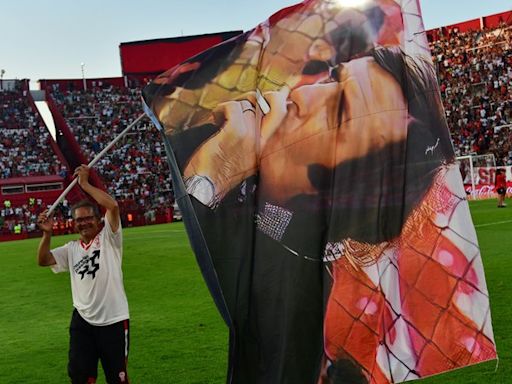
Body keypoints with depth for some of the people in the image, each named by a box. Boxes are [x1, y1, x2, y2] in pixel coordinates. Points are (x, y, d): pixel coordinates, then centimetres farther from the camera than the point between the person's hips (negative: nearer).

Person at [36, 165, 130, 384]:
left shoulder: (108, 238, -2)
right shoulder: (72, 249, 13)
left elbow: (112, 206, -17)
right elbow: (43, 260, 4)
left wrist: (84, 184, -14)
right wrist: (47, 234, -11)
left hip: (113, 320, -5)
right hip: (82, 320, 5)